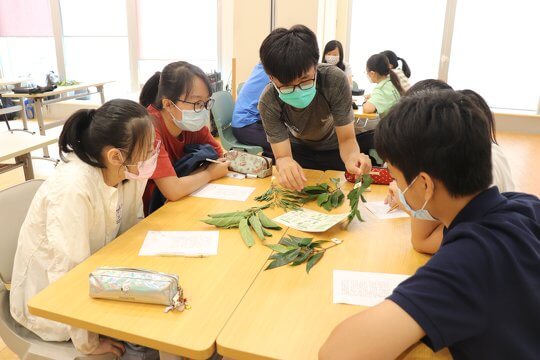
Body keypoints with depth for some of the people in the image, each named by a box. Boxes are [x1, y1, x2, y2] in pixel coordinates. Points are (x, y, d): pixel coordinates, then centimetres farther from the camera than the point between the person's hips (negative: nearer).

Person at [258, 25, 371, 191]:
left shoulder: (335, 80, -35)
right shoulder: (268, 102, -32)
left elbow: (346, 139, -30)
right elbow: (282, 155, -33)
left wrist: (352, 156, -55)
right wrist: (284, 162, -59)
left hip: (334, 146, -1)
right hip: (300, 149, 1)